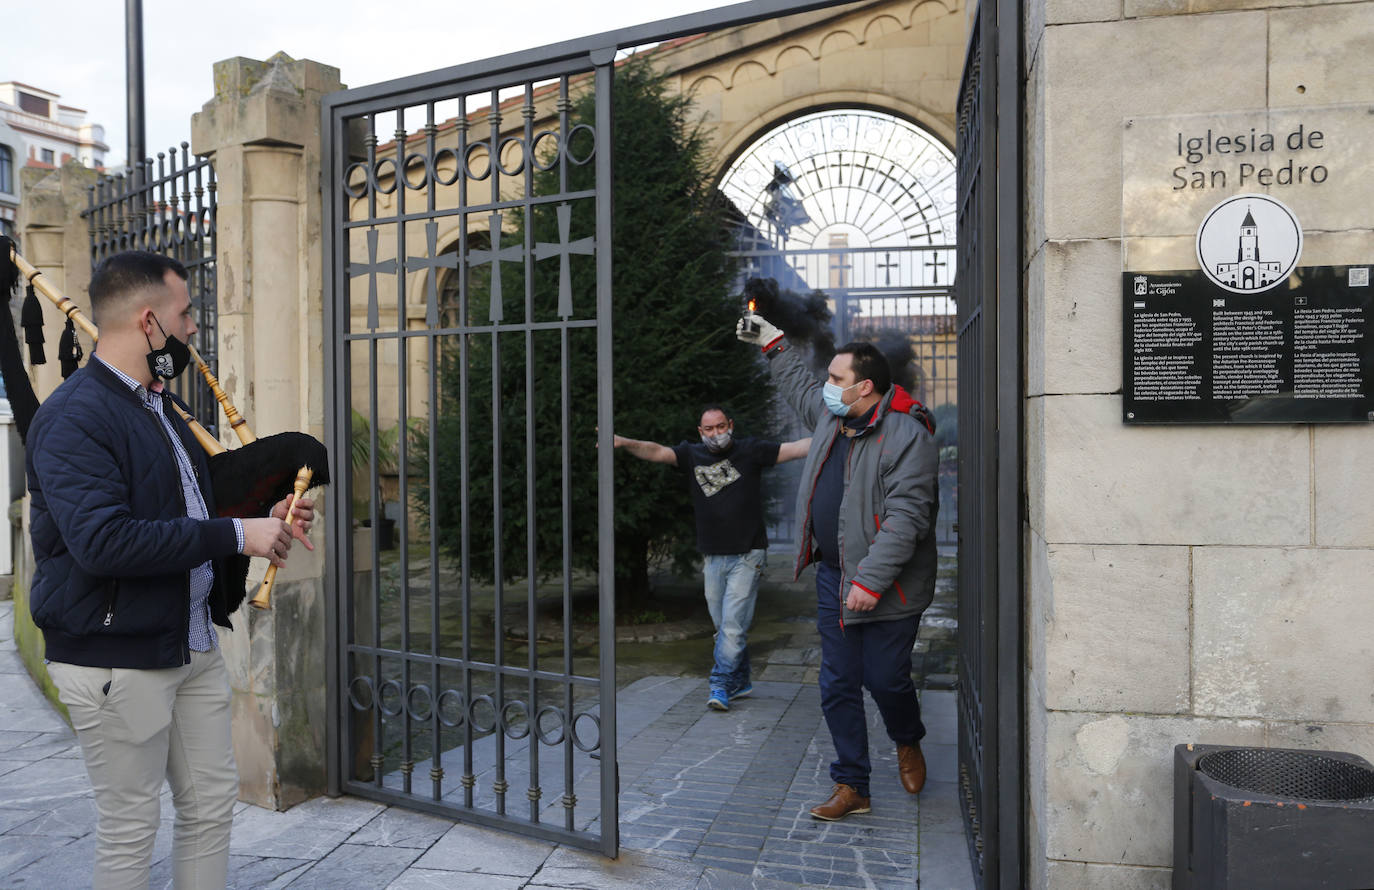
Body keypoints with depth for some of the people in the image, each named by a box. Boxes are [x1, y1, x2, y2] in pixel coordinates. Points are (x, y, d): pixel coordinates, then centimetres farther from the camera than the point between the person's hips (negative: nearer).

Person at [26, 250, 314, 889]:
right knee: (130, 827, 6)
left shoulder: (159, 407, 14)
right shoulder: (74, 418, -17)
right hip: (115, 660, -9)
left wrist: (265, 521, 7)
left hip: (192, 646, 9)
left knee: (212, 802, 15)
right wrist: (236, 535, -26)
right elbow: (103, 541, -31)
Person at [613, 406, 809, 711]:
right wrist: (624, 443, -28)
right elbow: (657, 452, -10)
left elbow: (796, 448, -4)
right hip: (713, 557, 4)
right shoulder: (691, 455, 5)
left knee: (733, 624, -9)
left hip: (747, 556, -4)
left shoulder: (750, 451, 0)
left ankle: (720, 684, 0)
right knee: (723, 626, 12)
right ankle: (741, 682, 26)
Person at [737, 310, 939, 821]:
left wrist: (871, 580, -27)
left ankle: (908, 745, 36)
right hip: (833, 578, 7)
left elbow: (905, 517, -23)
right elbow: (800, 386, 34)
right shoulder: (830, 415, 9)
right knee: (838, 686, 7)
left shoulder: (907, 437, -17)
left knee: (885, 679, 1)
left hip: (888, 587, -7)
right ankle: (851, 787, 20)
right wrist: (772, 344, 36)